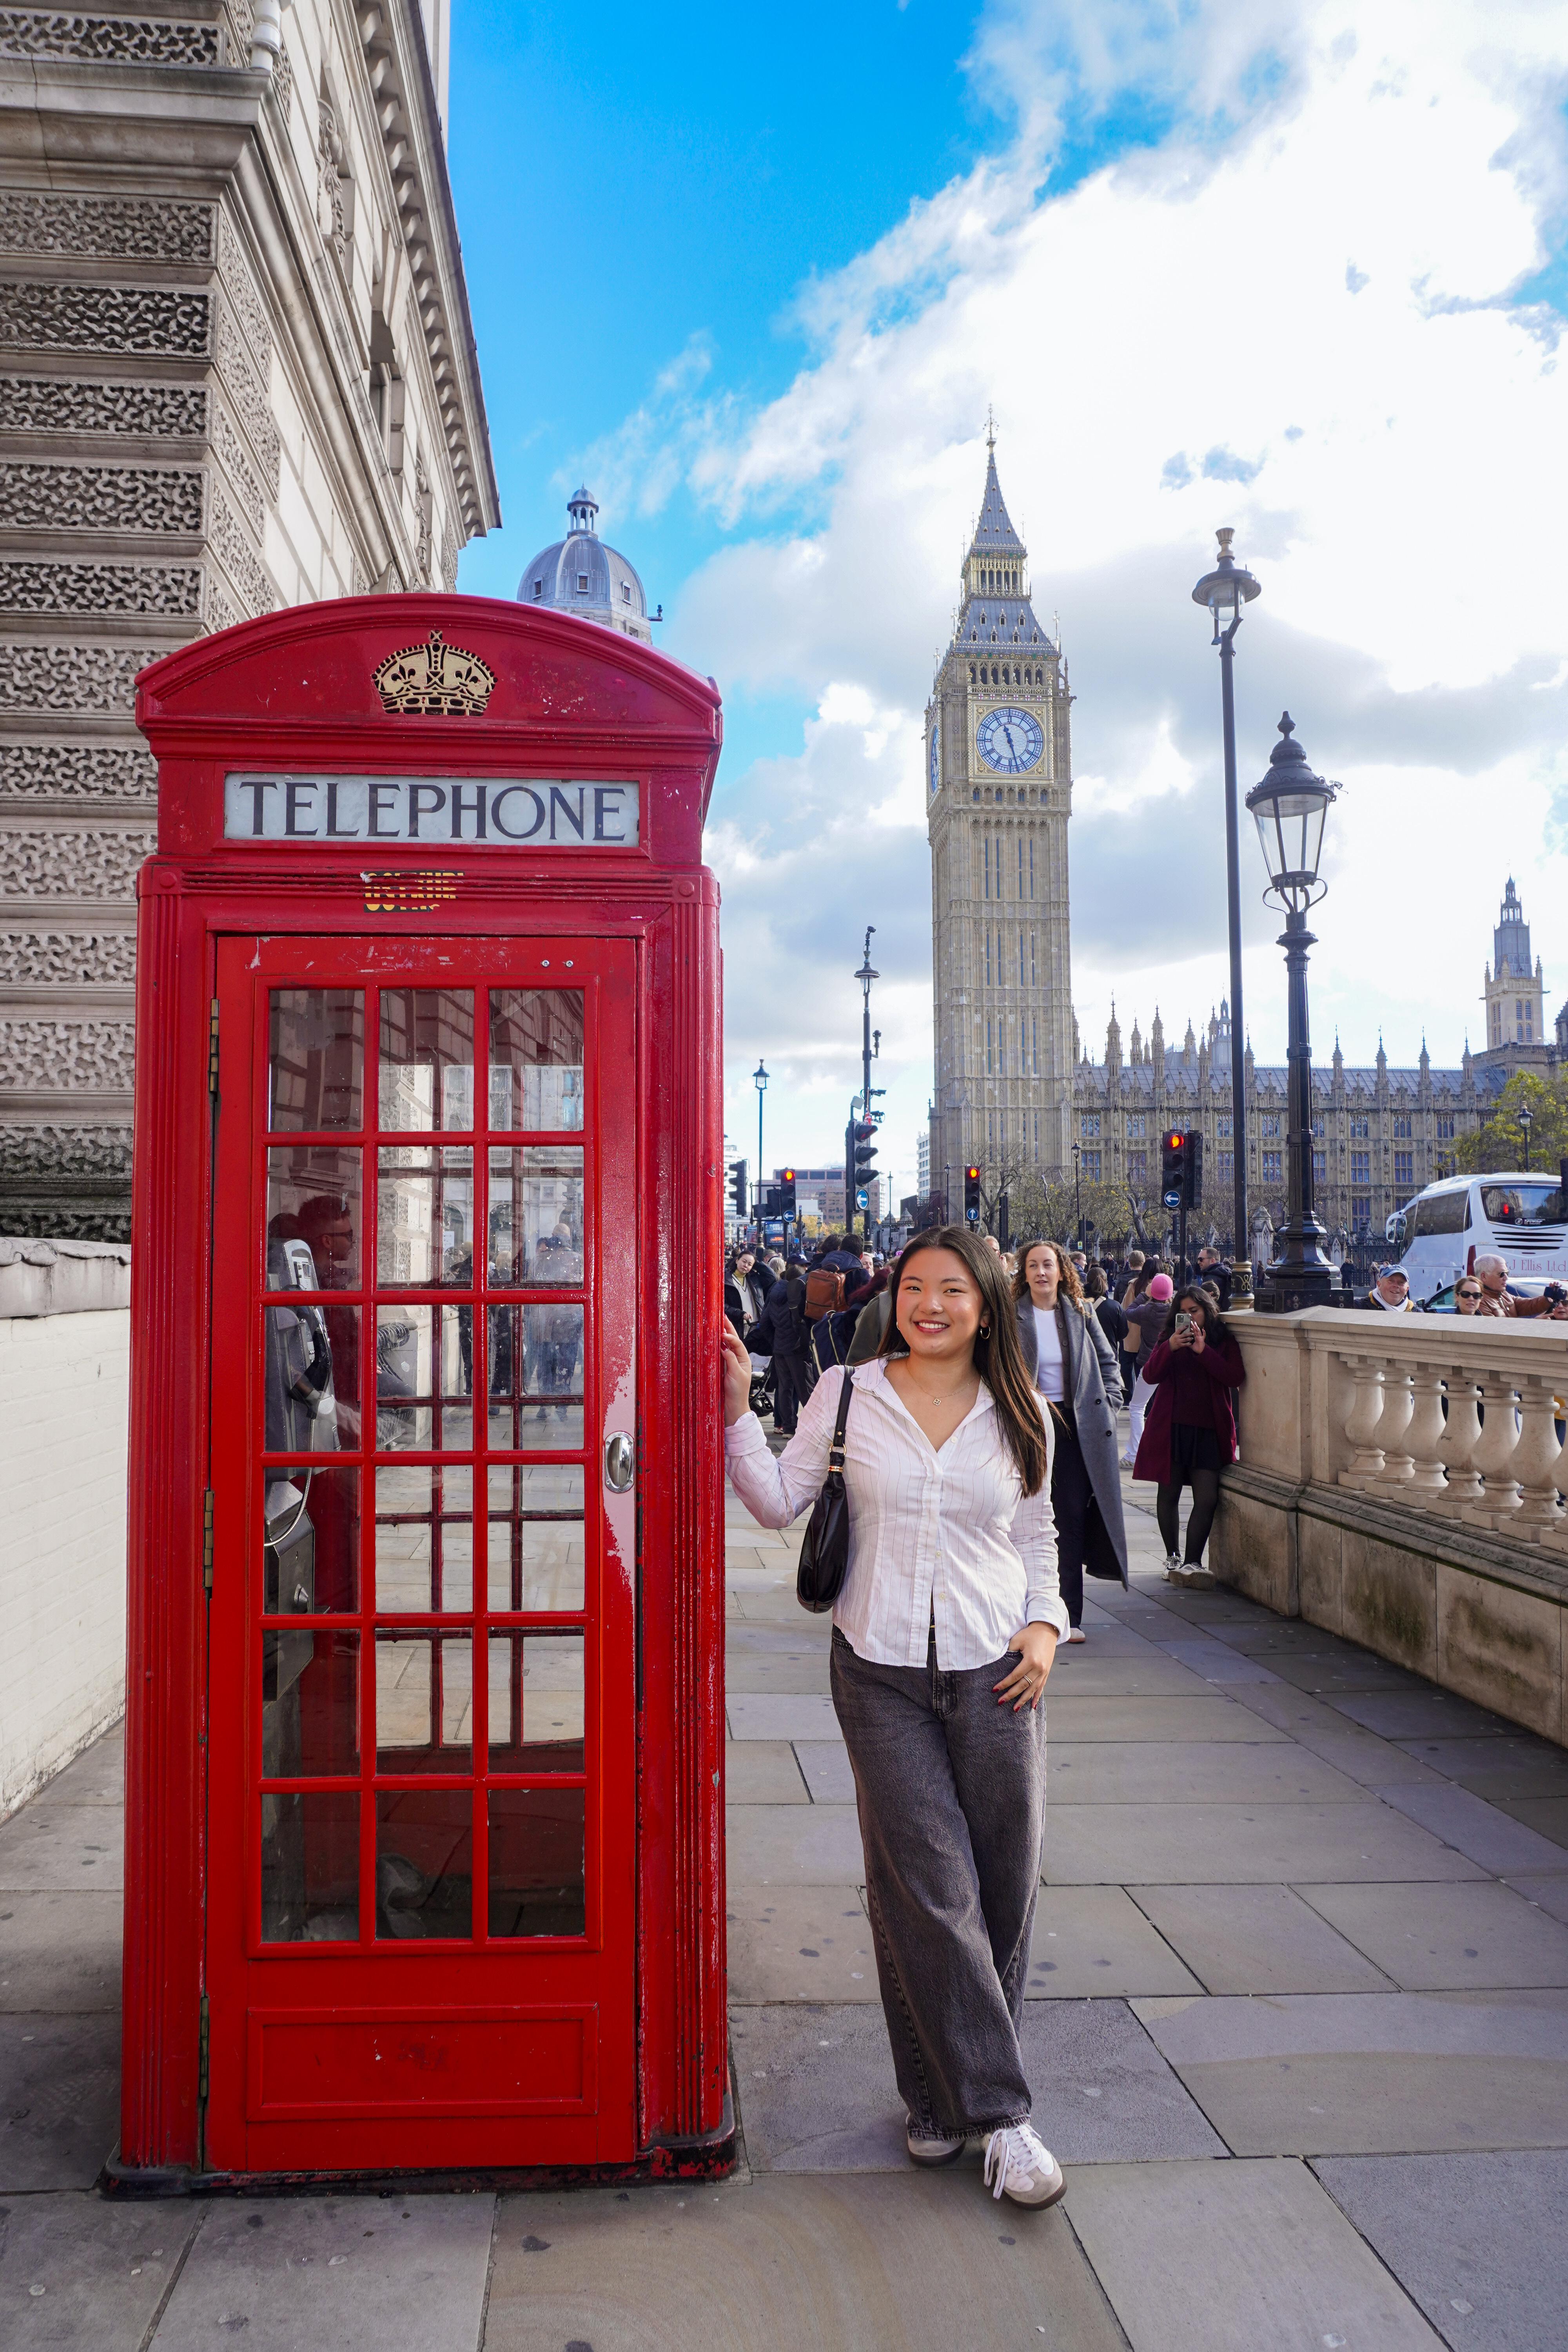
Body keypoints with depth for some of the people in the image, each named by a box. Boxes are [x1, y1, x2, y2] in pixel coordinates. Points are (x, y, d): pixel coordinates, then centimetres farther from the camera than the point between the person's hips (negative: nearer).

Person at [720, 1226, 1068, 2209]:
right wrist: (740, 1411, -6)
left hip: (995, 1673, 2)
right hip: (882, 1674, -2)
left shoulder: (1020, 1416, 5)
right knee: (929, 1890, -3)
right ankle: (998, 2110, 12)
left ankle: (945, 2097, 27)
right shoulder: (849, 1395, 0)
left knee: (1004, 1890, 6)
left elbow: (1037, 1538, 14)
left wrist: (1045, 1624, 0)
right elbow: (779, 1502, 3)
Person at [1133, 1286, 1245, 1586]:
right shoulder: (1168, 1339, 10)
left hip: (1208, 1429, -1)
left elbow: (1236, 1378, -9)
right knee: (1168, 1492, 6)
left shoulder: (1224, 1342, 7)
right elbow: (1150, 1375, -3)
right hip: (1170, 1426, 1)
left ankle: (1192, 1562, -6)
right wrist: (1170, 1348, -18)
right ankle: (1173, 1558, 19)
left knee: (1207, 1499, -9)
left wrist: (1203, 1350, -17)